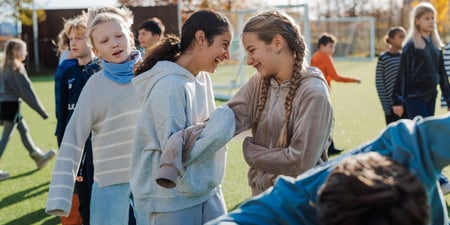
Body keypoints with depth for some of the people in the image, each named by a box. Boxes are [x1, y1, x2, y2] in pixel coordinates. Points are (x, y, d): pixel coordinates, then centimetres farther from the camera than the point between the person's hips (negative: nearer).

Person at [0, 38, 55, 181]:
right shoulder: (17, 68, -15)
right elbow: (27, 91, -16)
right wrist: (42, 111, -12)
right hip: (12, 105, -9)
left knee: (24, 130, 18)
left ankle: (38, 156, 29)